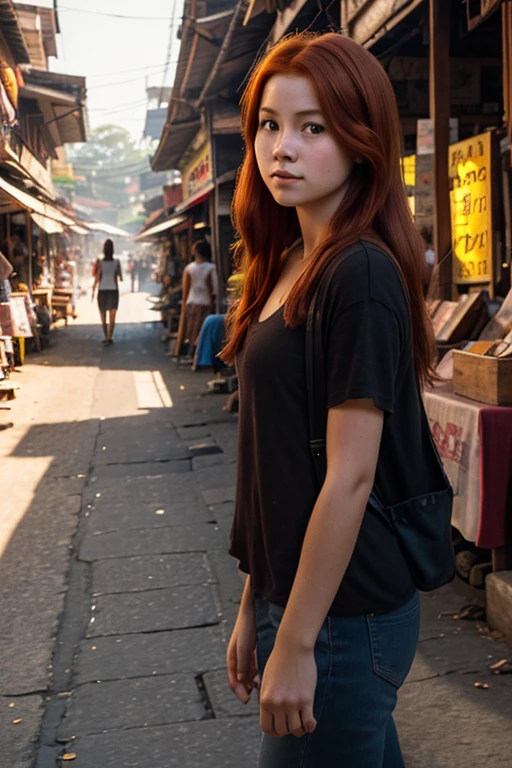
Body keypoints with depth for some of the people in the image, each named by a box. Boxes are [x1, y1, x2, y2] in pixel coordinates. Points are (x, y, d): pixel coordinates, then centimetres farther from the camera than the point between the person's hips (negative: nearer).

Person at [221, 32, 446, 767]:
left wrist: (295, 644, -17)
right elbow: (278, 464, 10)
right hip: (291, 597, 8)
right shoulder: (288, 266, 8)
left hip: (341, 617, -8)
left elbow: (350, 476, -21)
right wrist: (255, 609, 12)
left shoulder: (361, 275, -18)